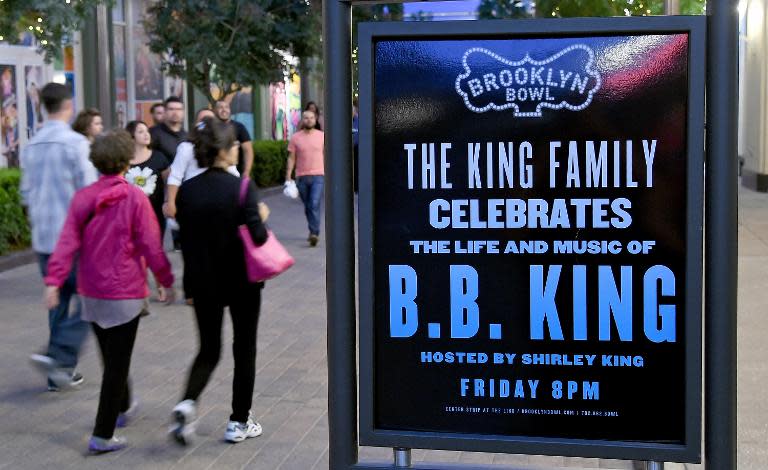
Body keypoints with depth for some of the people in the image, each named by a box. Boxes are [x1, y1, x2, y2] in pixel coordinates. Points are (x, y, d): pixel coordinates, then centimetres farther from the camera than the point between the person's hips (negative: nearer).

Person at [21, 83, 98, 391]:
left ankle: (61, 371, 16)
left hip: (43, 238, 7)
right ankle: (60, 355, -10)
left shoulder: (31, 147, 9)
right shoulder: (75, 143, -13)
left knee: (58, 301, 13)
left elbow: (26, 193, 16)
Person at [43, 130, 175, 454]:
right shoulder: (135, 198, -13)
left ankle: (122, 407, 44)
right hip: (125, 293, -5)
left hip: (91, 293, 5)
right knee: (117, 363, 2)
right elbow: (151, 246, -11)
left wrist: (53, 281, -8)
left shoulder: (82, 198, -1)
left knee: (110, 357, 23)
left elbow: (67, 242, -6)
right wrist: (167, 281, 0)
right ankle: (102, 436, 1)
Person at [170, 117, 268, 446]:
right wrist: (262, 218, -2)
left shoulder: (186, 190, -3)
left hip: (202, 282, 4)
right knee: (244, 350, 13)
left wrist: (192, 280, 14)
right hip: (241, 282, -4)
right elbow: (257, 237, -22)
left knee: (208, 348, 17)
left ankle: (187, 403, -8)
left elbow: (184, 236, 3)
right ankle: (239, 422, 19)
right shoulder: (242, 188, -17)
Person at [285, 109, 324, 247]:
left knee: (315, 205, -16)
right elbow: (291, 158, 6)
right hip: (301, 177, 2)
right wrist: (288, 177, 0)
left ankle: (314, 234, -18)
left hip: (318, 175, -2)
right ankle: (313, 231, 27)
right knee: (307, 207, 11)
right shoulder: (295, 138, 4)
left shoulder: (322, 136, 4)